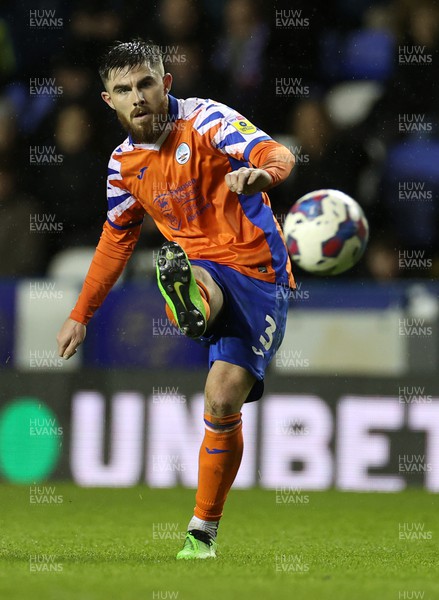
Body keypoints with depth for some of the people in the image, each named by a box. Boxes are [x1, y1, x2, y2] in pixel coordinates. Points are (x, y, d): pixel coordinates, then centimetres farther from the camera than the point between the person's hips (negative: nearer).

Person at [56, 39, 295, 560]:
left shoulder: (204, 120, -9)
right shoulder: (124, 164, 8)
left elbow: (277, 155, -25)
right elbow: (116, 240, 23)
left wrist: (262, 171, -50)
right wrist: (80, 315, 25)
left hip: (258, 273, -4)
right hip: (200, 268, 4)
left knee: (223, 400, -15)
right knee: (175, 264, -36)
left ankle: (203, 531, -1)